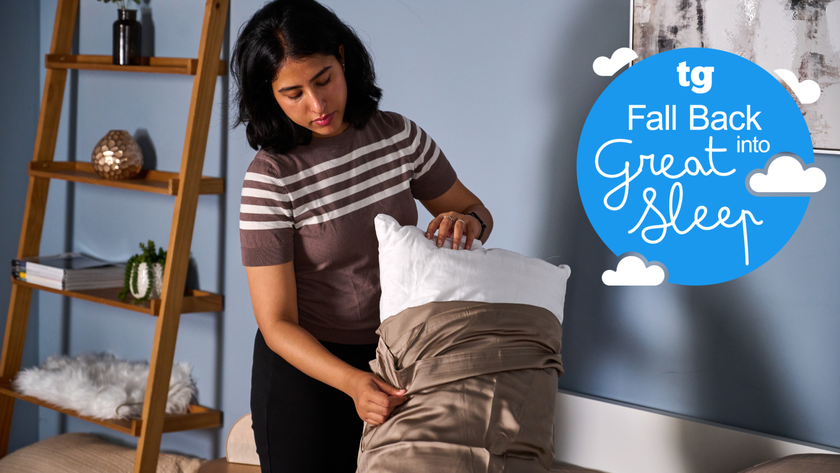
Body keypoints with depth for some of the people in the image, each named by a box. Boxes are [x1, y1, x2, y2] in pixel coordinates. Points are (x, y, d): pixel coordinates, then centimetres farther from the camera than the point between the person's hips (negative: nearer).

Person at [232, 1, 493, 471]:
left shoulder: (398, 136, -6)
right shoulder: (271, 178, -19)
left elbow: (477, 212, 8)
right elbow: (277, 323, -20)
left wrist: (467, 222, -17)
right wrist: (352, 381, -36)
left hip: (391, 360, 4)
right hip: (303, 363, -4)